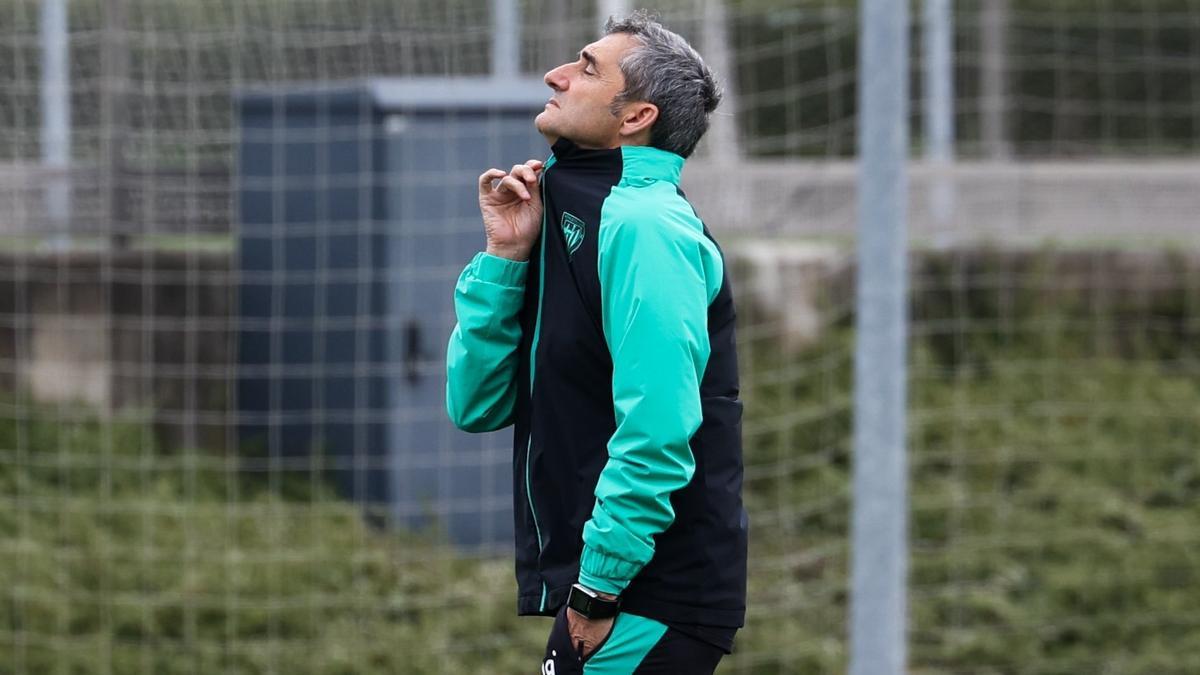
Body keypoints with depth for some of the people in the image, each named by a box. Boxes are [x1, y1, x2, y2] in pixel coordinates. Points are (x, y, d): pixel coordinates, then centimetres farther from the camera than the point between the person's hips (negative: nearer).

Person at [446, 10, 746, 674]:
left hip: (649, 606, -9)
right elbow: (477, 408, 10)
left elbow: (656, 429, -23)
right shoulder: (567, 218, 15)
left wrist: (598, 591, -20)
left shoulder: (643, 221, -13)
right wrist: (503, 257, 1)